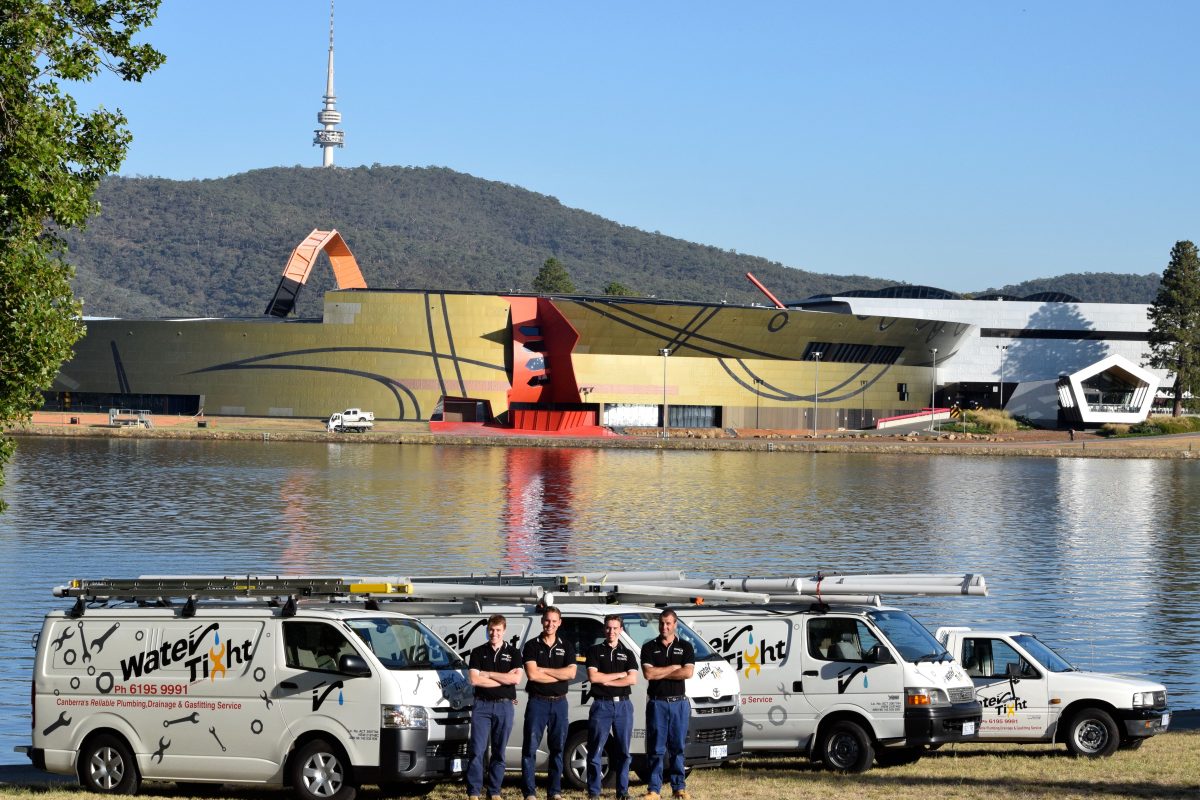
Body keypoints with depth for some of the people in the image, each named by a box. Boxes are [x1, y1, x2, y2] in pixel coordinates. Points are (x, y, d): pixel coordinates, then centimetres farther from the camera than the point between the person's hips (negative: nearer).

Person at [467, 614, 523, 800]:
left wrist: (488, 674, -9)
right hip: (482, 705, -1)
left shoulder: (513, 653, 7)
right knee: (477, 751, -7)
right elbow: (474, 680, -6)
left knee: (499, 752, 6)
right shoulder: (478, 652, 7)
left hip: (504, 706, 1)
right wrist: (504, 678, -8)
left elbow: (516, 679, -8)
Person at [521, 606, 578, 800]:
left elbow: (571, 673, -7)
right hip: (537, 702, -2)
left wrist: (544, 670, -11)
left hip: (559, 702, 2)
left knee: (558, 748, 6)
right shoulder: (532, 646, 2)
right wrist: (559, 675, -9)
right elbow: (532, 674, -12)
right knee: (530, 747, -5)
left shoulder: (566, 647, 9)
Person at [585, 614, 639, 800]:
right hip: (601, 705, -2)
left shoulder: (627, 654, 13)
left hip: (623, 705, 2)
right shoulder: (595, 651, 7)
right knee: (595, 751, -4)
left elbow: (633, 679, -2)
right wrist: (620, 675, -4)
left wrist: (606, 680, -8)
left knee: (623, 751, 4)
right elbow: (593, 676, -7)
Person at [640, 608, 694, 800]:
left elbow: (688, 672, -7)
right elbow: (648, 673, -8)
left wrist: (660, 673, -7)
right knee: (656, 748, -2)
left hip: (679, 703, 1)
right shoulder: (649, 647, 6)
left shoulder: (685, 647, 8)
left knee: (677, 747, 5)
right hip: (657, 703, -1)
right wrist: (673, 668, -7)